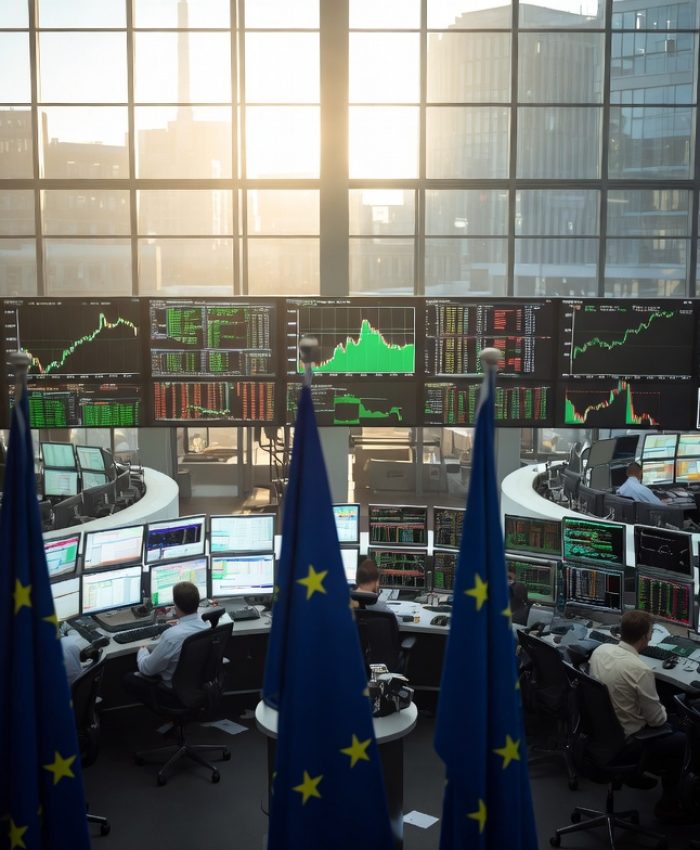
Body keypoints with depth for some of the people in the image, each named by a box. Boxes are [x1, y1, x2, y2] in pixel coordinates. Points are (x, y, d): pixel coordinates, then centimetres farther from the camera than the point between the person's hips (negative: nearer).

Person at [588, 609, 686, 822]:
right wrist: (663, 712, 7)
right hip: (623, 745, -7)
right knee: (680, 740, 15)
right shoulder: (641, 670, -29)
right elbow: (656, 720, -17)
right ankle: (668, 805, 25)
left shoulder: (600, 649, -8)